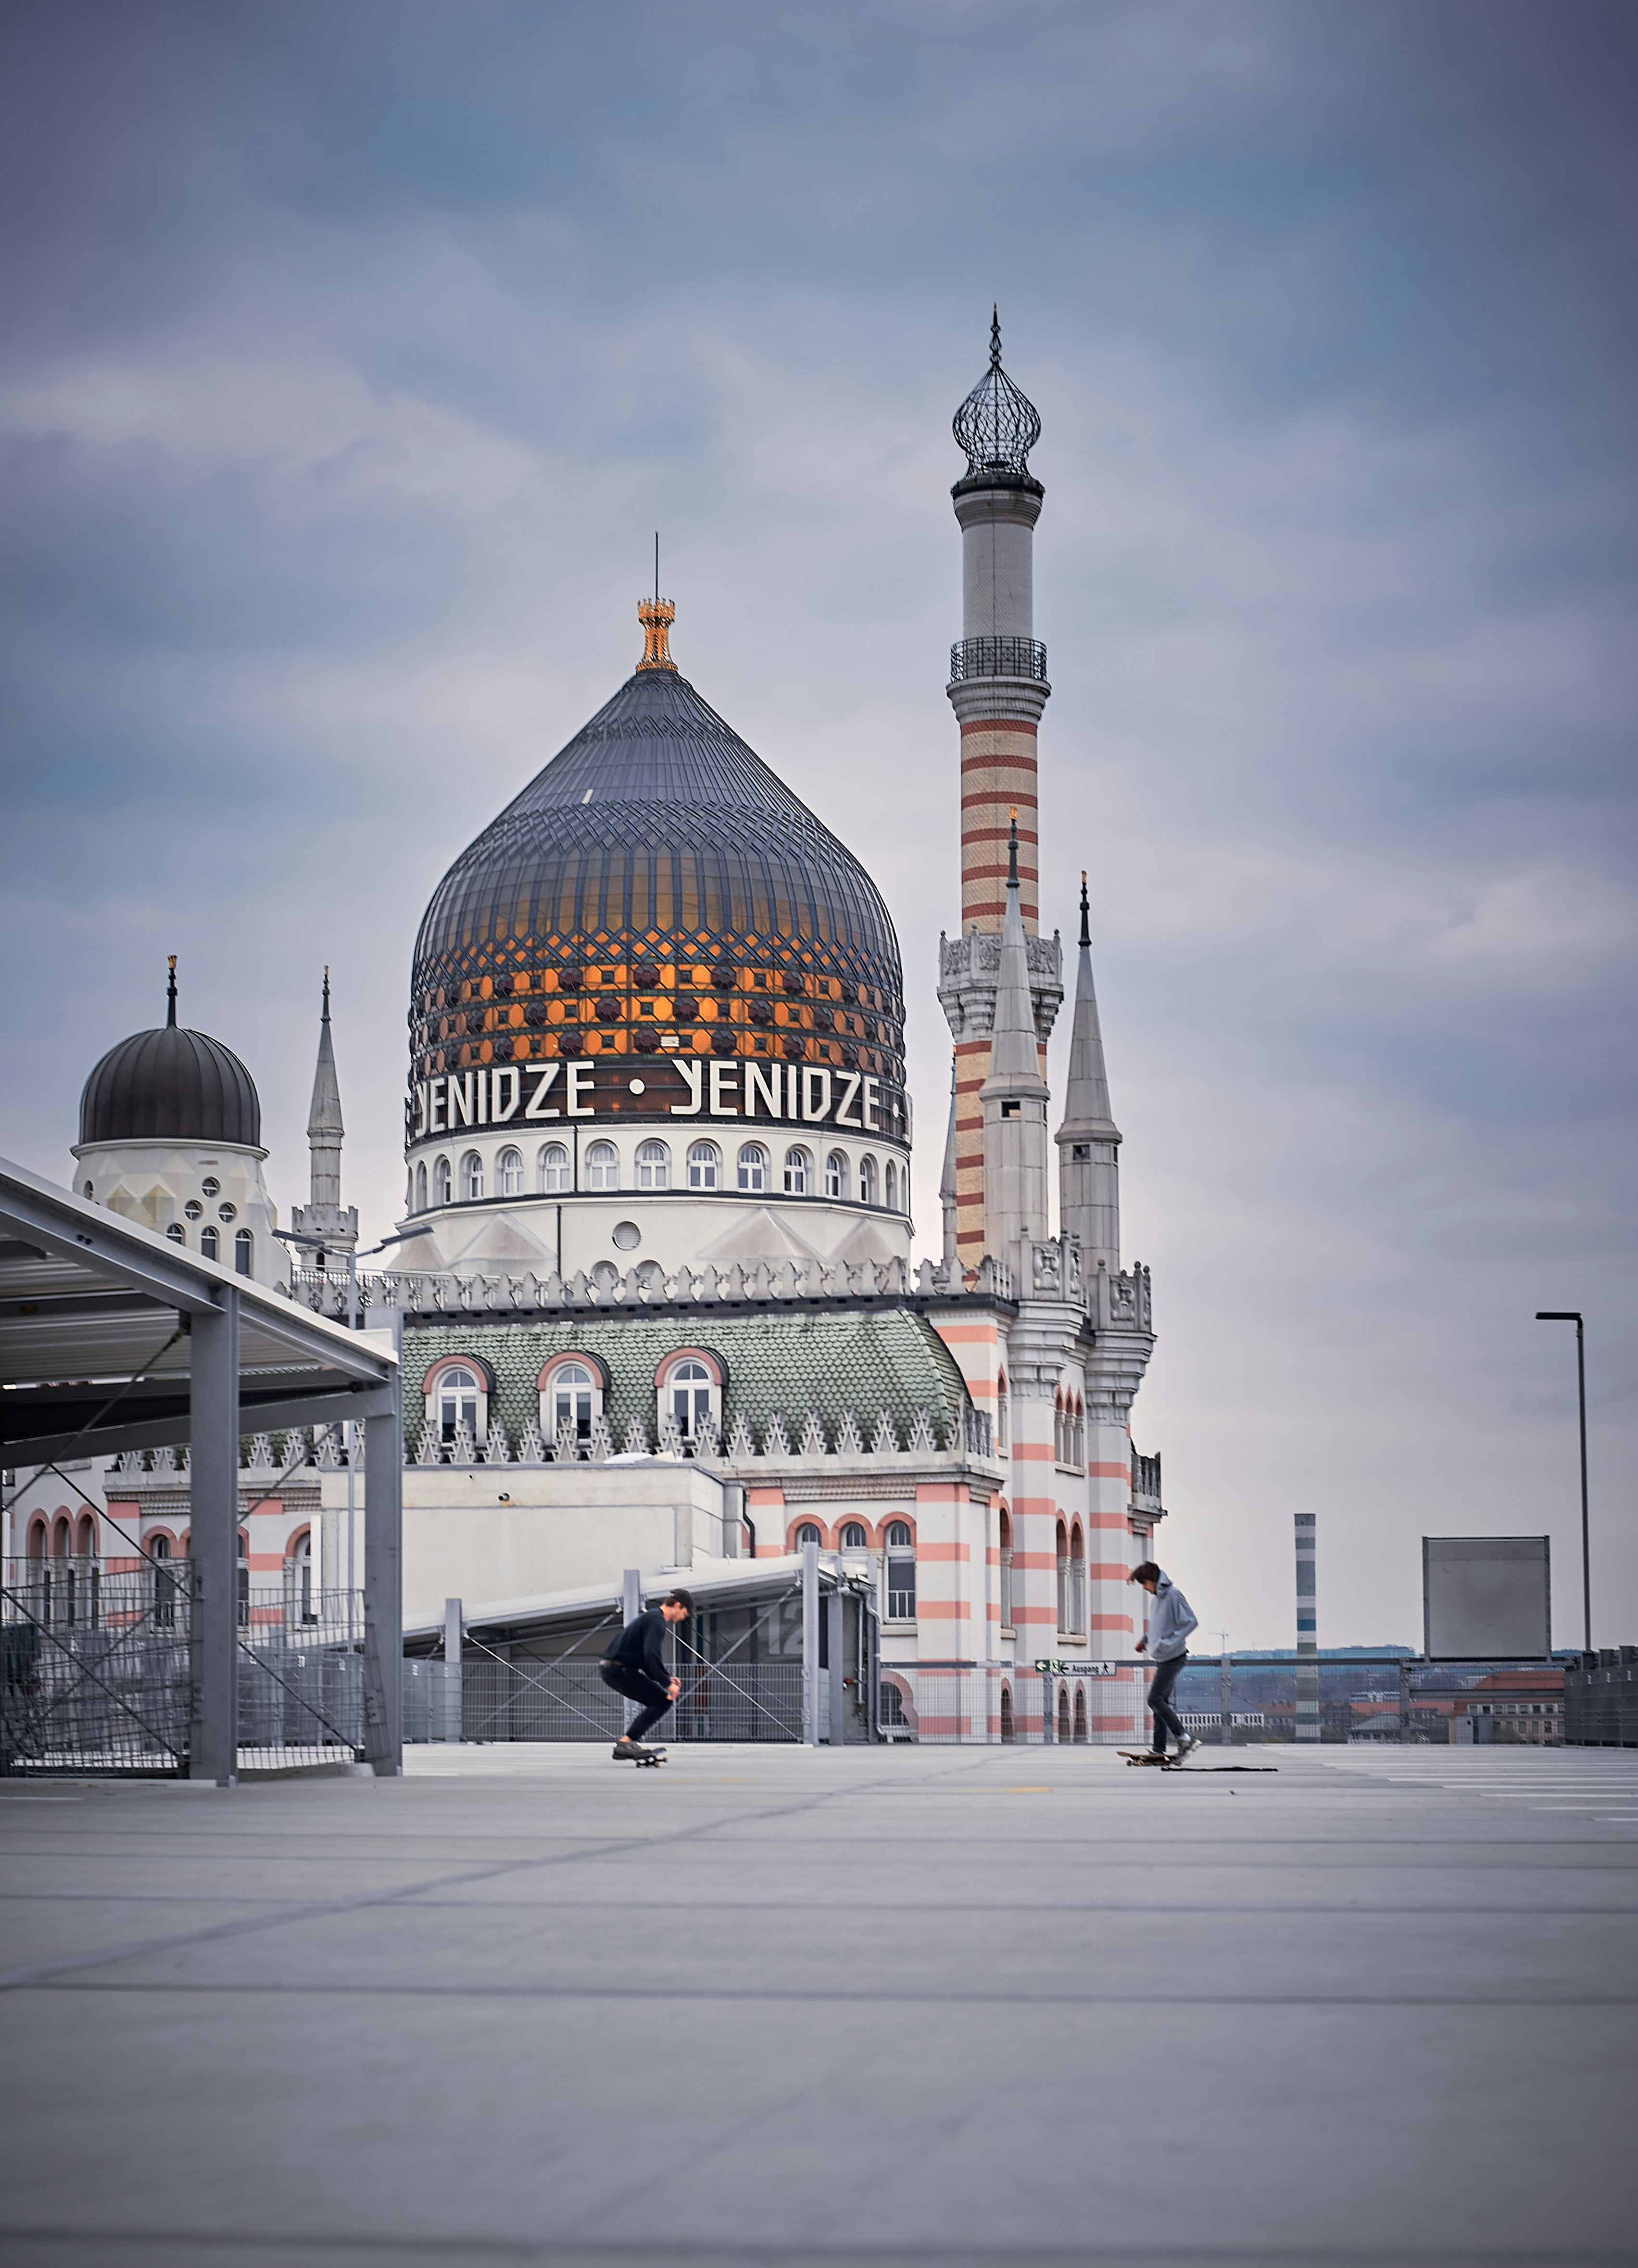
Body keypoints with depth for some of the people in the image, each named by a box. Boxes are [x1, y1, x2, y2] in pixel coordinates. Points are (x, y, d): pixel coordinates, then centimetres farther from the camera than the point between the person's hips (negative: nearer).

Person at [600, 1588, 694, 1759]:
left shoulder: (652, 1617, 23)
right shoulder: (657, 1620, -10)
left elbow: (647, 1658, 28)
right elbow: (651, 1654, -24)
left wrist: (666, 1679, 17)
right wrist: (667, 1683, -21)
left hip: (611, 1668, 10)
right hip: (619, 1669, -10)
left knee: (657, 1702, 16)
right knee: (663, 1700, -11)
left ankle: (625, 1745, 12)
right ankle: (626, 1742, -18)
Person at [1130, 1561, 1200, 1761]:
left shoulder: (1173, 1595, -14)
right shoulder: (1158, 1596, 15)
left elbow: (1191, 1621, -20)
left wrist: (1170, 1643, -22)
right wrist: (1145, 1640, 22)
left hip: (1173, 1657, -10)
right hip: (1162, 1659, 10)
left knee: (1156, 1700, -14)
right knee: (1161, 1702, 9)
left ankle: (1185, 1739, -14)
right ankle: (1159, 1750, 10)